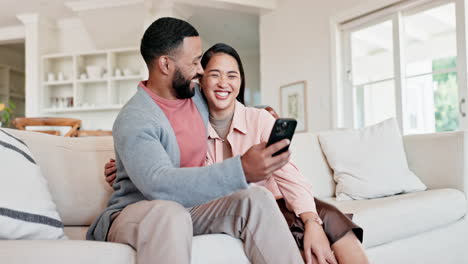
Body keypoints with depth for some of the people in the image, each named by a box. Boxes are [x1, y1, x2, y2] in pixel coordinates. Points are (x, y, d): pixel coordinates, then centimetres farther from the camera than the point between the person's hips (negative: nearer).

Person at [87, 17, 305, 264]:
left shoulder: (198, 96, 6)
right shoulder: (134, 120, -19)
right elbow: (158, 184, -34)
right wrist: (241, 171, -43)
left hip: (190, 208, 6)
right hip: (136, 212, -6)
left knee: (255, 197, -20)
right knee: (168, 213, -41)